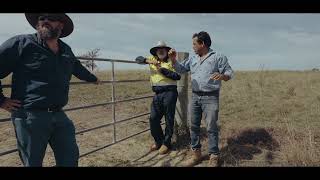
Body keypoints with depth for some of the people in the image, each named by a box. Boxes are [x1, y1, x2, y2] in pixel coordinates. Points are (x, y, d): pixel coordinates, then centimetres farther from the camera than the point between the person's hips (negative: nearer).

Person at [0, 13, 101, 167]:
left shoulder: (66, 50, 13)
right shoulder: (21, 44, -5)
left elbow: (79, 69, 33)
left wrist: (93, 78, 48)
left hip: (59, 115, 5)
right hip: (30, 116, -5)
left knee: (70, 159, 11)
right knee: (33, 163, 9)